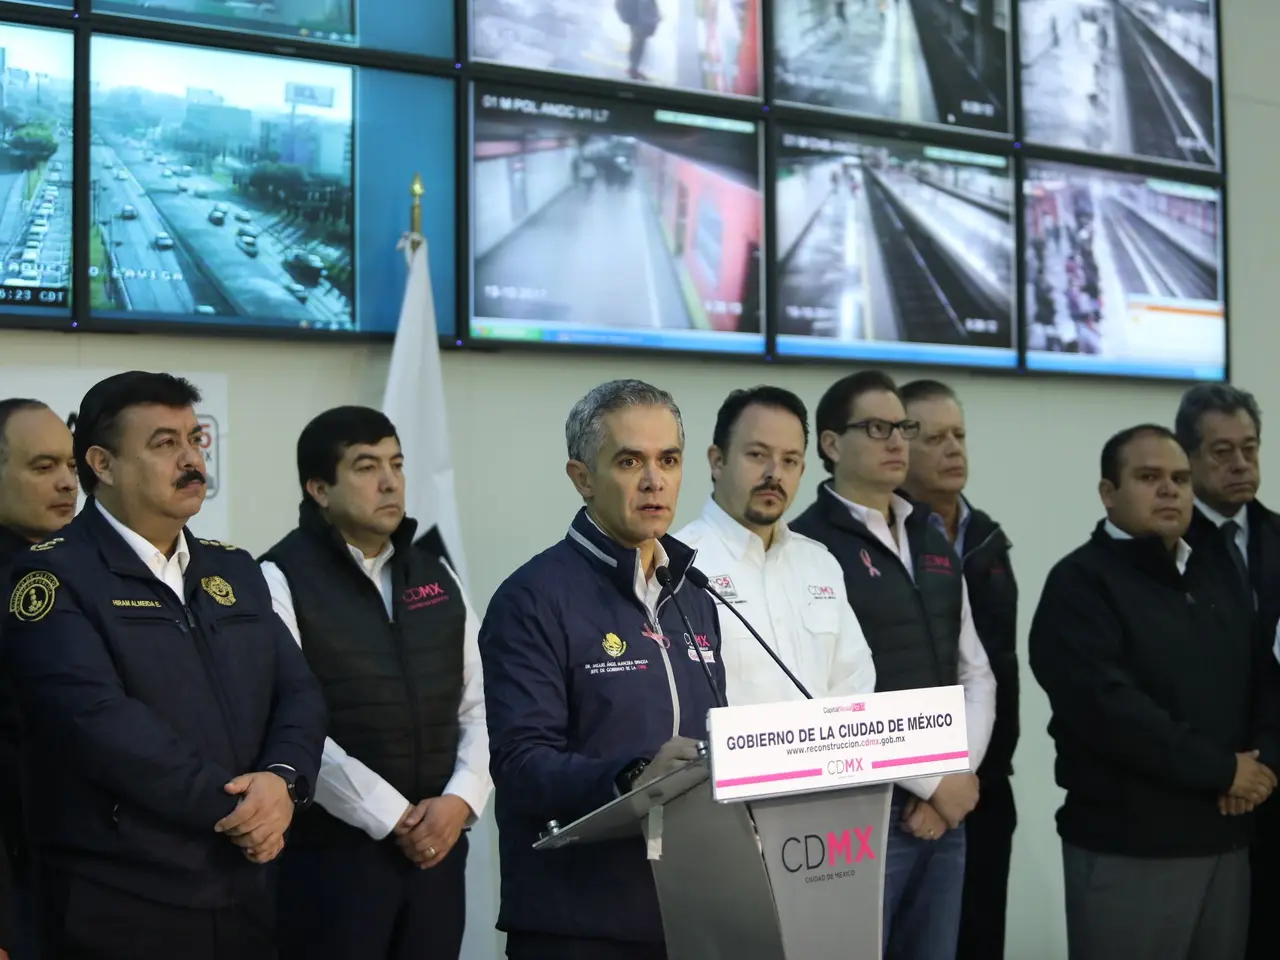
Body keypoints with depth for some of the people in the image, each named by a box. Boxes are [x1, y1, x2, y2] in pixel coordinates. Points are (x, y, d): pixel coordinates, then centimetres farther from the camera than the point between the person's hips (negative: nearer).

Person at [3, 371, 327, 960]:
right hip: (119, 908, -6)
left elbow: (299, 693, 7)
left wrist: (282, 779, -14)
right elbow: (101, 721, -20)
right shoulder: (55, 576, -8)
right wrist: (236, 807, -15)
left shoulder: (234, 569, 12)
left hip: (243, 894, 6)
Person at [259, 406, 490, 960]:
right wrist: (392, 818, -12)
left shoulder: (438, 577, 13)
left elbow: (476, 706, 12)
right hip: (332, 849, -5)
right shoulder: (281, 580, -6)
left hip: (437, 847, 5)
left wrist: (460, 799, -5)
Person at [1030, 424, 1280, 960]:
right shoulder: (1081, 582, -7)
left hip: (1224, 840, 7)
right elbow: (1107, 706, -19)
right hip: (1127, 847, -7)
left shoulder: (1214, 583, 18)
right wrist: (1221, 770, -14)